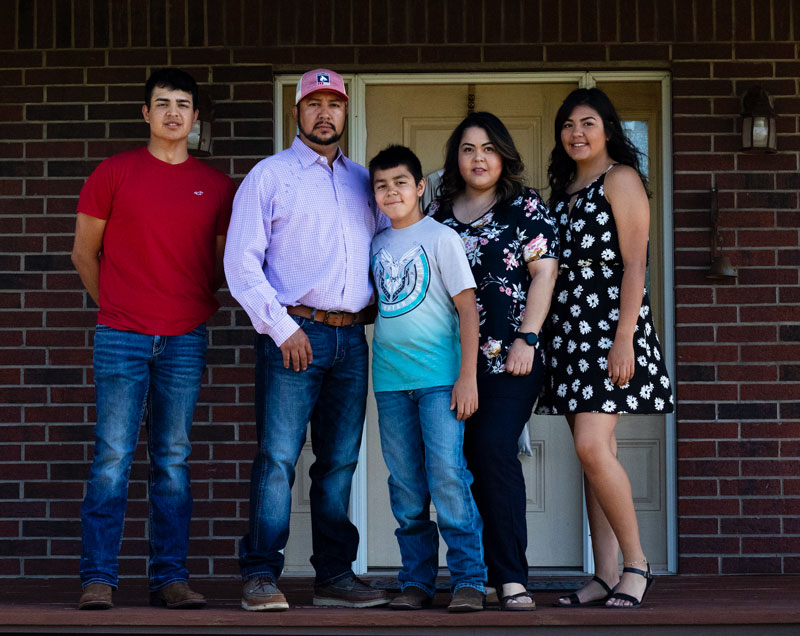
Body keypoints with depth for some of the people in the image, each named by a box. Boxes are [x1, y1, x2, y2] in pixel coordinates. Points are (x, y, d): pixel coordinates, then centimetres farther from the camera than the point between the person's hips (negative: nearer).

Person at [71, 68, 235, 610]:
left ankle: (171, 577, 9)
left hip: (186, 340, 2)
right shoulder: (114, 174, 4)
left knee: (174, 460, 5)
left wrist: (191, 307, 13)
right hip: (122, 339, -2)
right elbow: (84, 253, 10)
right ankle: (98, 578, 0)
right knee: (113, 457, -5)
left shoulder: (217, 187, 9)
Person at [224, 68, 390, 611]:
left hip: (351, 337, 5)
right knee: (278, 456, -9)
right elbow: (241, 261, -2)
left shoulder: (364, 181, 18)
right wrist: (282, 327, -9)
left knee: (340, 461, 6)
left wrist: (380, 299, 10)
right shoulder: (269, 175, 4)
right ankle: (261, 576, -6)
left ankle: (335, 575, 12)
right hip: (294, 332, -4)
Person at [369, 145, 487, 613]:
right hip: (390, 380, 5)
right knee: (406, 487, 6)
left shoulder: (441, 237, -1)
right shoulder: (376, 244, 14)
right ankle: (417, 582, 11)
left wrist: (467, 377, -11)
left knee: (448, 476, -12)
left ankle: (468, 580, -6)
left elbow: (467, 308, -4)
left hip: (440, 376, -5)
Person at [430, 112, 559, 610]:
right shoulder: (438, 212, 15)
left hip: (509, 355, -4)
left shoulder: (527, 208, 4)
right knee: (465, 458, 2)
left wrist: (527, 339, -10)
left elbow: (544, 274, -2)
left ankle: (512, 578, -13)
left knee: (493, 449, -16)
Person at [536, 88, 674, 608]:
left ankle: (636, 564, -6)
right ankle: (606, 576, 7)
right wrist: (545, 333, 13)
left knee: (592, 446, -18)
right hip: (570, 328, 8)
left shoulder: (621, 179, -4)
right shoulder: (564, 189, 19)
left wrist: (624, 338, -19)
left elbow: (634, 265, -11)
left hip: (610, 322, -8)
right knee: (594, 452, 5)